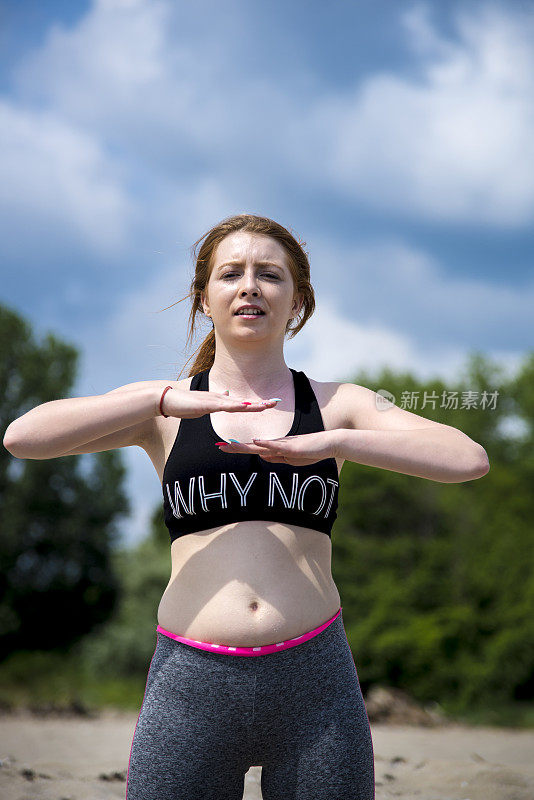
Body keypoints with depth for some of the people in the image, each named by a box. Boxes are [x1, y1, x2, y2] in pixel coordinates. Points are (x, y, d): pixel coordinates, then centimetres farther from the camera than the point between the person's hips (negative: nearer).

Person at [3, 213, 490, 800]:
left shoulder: (336, 404, 10)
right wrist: (167, 400, -11)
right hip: (190, 685, 0)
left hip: (315, 686, 1)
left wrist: (334, 443, -13)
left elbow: (469, 459, -4)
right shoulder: (163, 410, 9)